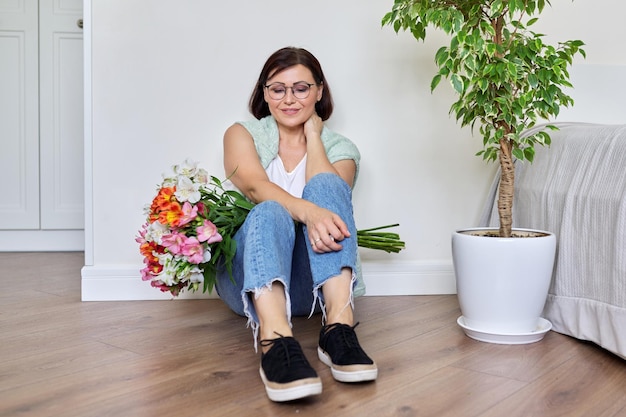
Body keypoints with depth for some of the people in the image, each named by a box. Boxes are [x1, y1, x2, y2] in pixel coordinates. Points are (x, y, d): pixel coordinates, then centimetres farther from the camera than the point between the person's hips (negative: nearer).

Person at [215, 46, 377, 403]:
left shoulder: (340, 148, 11)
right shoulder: (243, 134, 7)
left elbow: (329, 196, -12)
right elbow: (255, 187, -16)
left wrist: (312, 135, -3)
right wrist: (308, 212, -35)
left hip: (315, 282, 1)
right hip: (250, 280, -1)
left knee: (324, 186, -24)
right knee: (269, 213, -33)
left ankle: (339, 326, -41)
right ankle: (276, 341, -59)